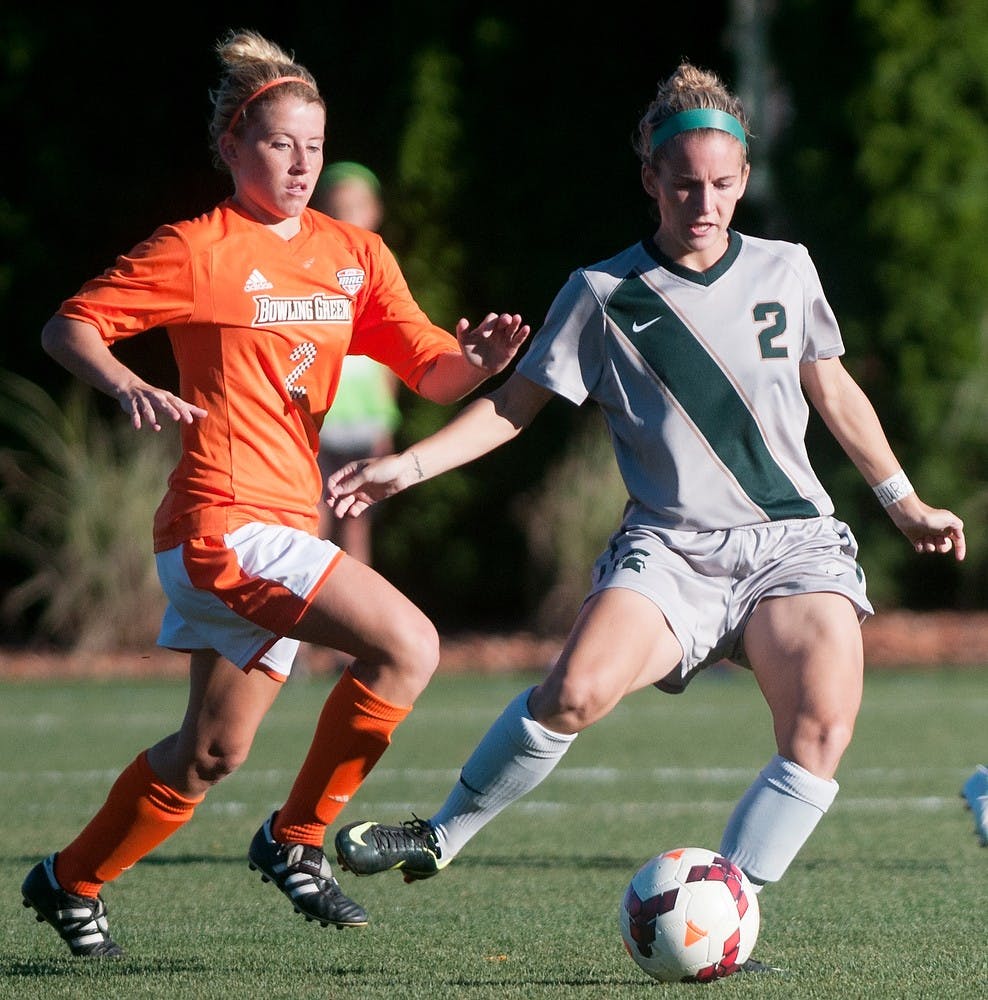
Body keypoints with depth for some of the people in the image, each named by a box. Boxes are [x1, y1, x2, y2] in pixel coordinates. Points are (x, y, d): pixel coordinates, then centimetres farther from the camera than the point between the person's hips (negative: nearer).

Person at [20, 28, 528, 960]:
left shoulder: (355, 254, 13)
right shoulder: (201, 250, -5)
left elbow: (432, 373, 9)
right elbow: (68, 326, -3)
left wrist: (475, 361, -13)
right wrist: (127, 388, -22)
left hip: (285, 524, 7)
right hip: (226, 517, -7)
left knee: (212, 750, 14)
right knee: (407, 644, -20)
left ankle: (70, 881, 30)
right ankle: (295, 838, -7)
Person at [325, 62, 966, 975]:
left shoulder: (786, 271, 11)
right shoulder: (606, 294, 4)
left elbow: (834, 392, 24)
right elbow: (516, 402, 8)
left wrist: (905, 502, 29)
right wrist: (407, 465, -3)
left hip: (797, 540, 2)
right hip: (673, 546, -2)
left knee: (824, 722, -24)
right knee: (577, 690, -28)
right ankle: (442, 837, -7)